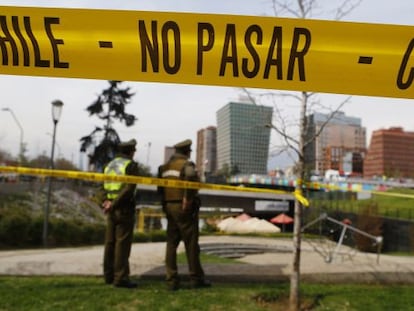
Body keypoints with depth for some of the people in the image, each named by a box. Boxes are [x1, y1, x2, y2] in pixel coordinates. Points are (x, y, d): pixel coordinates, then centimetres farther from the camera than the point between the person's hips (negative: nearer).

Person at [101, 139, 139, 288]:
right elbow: (129, 188, -18)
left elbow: (104, 187, 10)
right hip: (125, 208, -7)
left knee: (110, 242, 11)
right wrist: (114, 204, -15)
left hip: (111, 209, 7)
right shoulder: (131, 165, -7)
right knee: (122, 243, -5)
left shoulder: (109, 165, 16)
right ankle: (121, 278, -4)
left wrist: (106, 201, -5)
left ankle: (109, 276, 18)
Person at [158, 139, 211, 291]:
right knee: (191, 244, 2)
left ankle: (171, 280, 9)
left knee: (171, 243, 8)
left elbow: (159, 188, 12)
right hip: (184, 208, -6)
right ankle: (196, 278, 11)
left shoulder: (165, 166, 14)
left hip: (169, 208, 7)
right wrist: (188, 198, -23)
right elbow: (191, 177, -31)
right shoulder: (186, 164, -9)